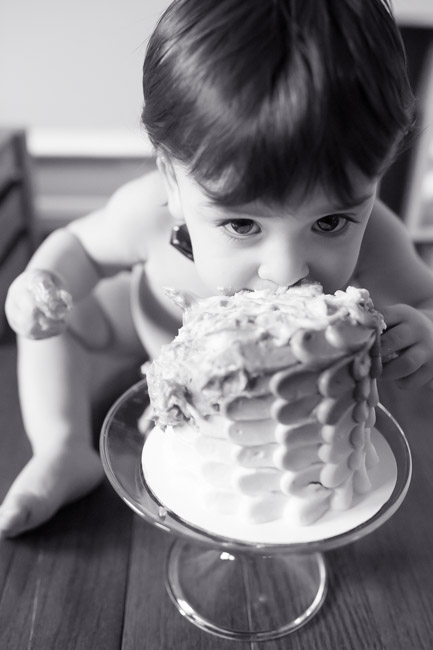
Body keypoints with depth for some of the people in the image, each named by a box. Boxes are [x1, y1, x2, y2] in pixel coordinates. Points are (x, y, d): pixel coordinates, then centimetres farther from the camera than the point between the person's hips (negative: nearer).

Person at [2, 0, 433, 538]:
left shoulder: (371, 241, -38)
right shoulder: (150, 211, -37)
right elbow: (82, 245, -13)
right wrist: (45, 281, -36)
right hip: (152, 326, 0)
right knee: (56, 321, -10)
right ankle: (64, 453, -4)